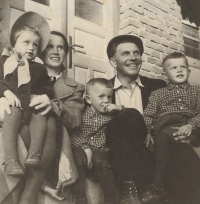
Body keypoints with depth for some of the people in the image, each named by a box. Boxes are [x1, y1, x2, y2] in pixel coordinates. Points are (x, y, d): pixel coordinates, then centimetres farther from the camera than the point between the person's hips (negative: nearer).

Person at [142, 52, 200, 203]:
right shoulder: (158, 94, 24)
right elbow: (148, 115, 13)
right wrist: (146, 132, -5)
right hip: (165, 127, 0)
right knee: (162, 139, -35)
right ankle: (159, 186, -27)